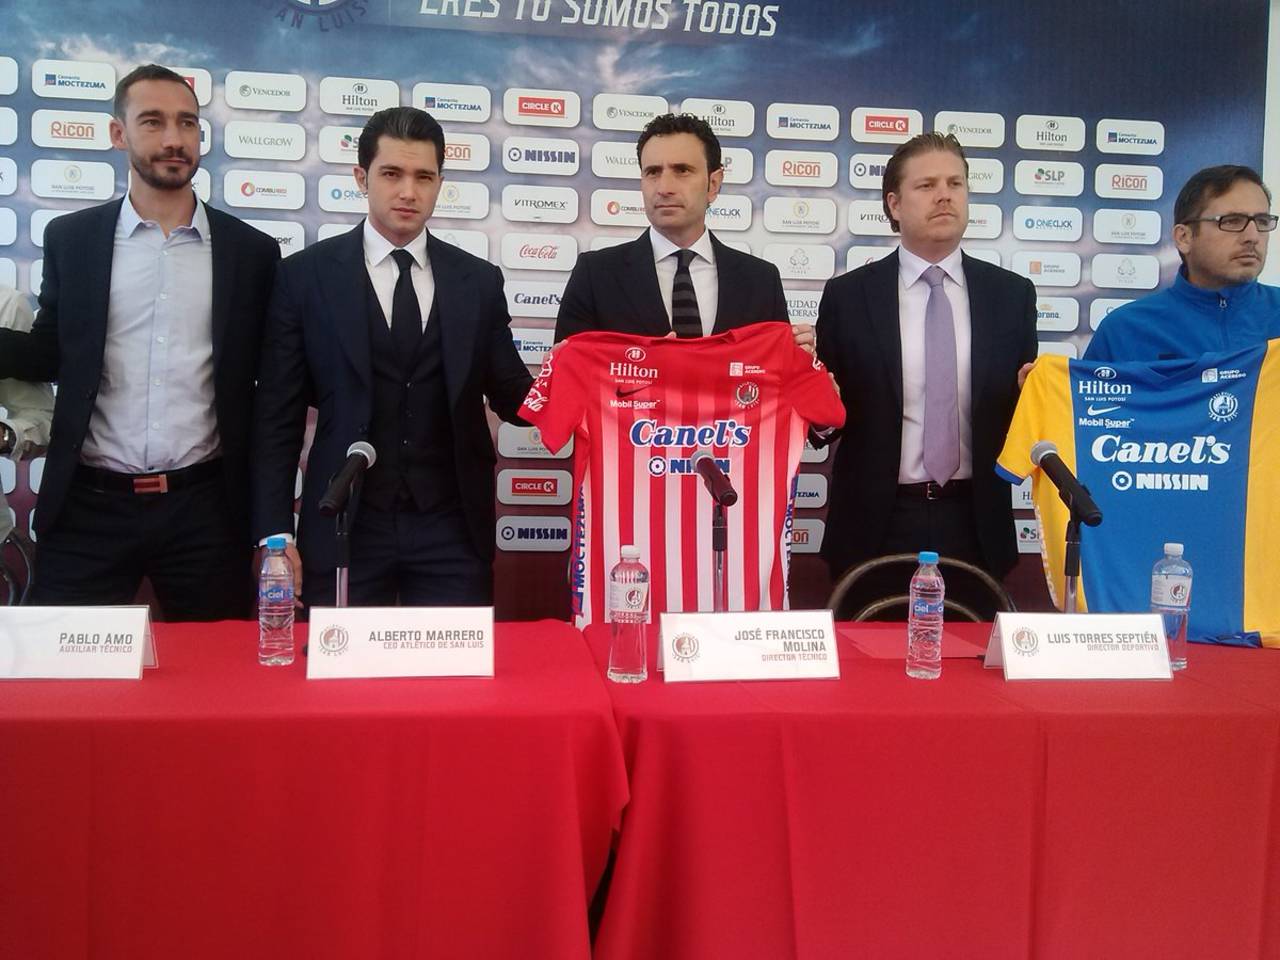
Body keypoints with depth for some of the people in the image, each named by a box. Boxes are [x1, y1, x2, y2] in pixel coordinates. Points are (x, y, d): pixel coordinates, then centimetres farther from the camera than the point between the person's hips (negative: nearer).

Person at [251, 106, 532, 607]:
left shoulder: (480, 281, 6)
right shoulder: (306, 275, 1)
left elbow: (511, 397, 9)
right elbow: (277, 416, 0)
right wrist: (274, 533, -5)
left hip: (453, 530, 2)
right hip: (344, 527, -1)